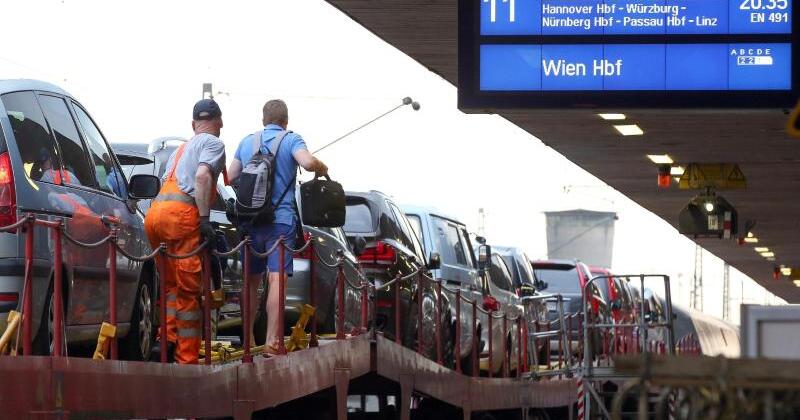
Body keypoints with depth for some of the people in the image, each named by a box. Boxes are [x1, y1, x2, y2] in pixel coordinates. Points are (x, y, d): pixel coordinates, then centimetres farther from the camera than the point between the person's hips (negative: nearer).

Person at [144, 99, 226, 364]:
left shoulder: (182, 148, 33)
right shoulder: (213, 143, 7)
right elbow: (202, 176, -11)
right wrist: (205, 218, -15)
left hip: (154, 213, 8)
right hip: (181, 215, -8)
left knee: (172, 285, 19)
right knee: (188, 290, -4)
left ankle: (168, 339, 4)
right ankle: (187, 359, -4)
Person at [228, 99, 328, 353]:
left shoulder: (247, 142, 13)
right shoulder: (291, 140, -2)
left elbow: (230, 177, 17)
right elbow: (308, 162, -20)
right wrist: (322, 169, 0)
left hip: (250, 220, 5)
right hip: (281, 219, -4)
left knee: (251, 279, 17)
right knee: (277, 279, -10)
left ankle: (247, 337, 21)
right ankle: (272, 339, -20)